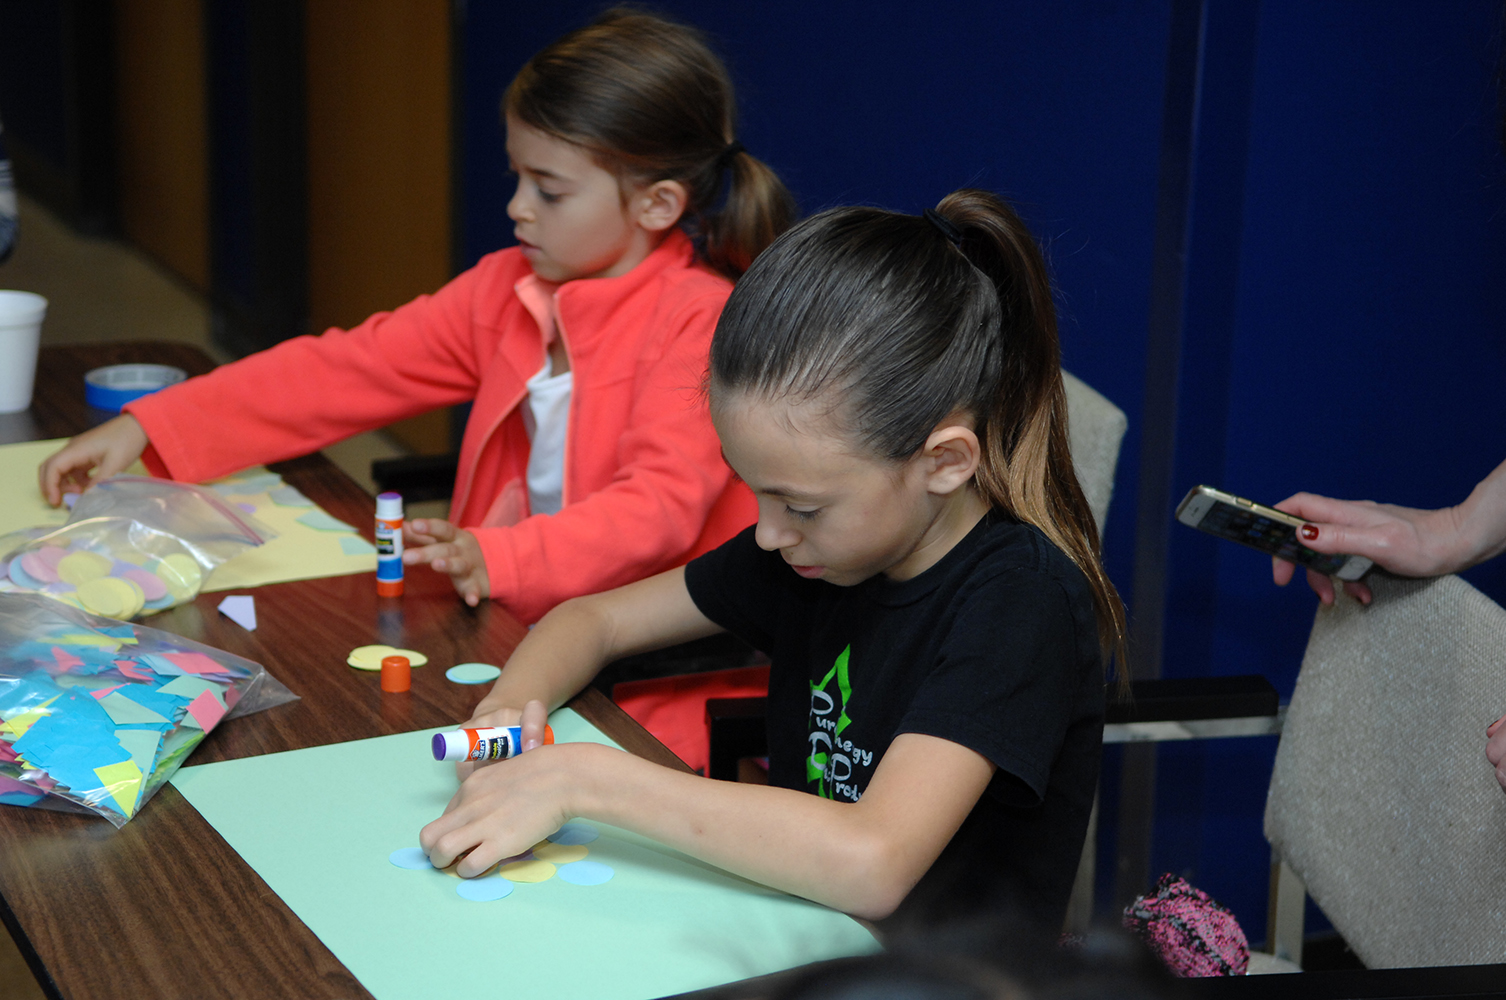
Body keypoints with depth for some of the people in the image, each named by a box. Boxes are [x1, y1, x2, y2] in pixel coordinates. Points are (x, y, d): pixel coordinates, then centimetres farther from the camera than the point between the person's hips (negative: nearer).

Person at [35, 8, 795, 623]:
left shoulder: (703, 321, -13)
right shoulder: (509, 289, 10)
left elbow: (661, 504, -24)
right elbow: (350, 369, 9)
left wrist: (501, 560, -39)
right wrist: (147, 428, 3)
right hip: (512, 627, 7)